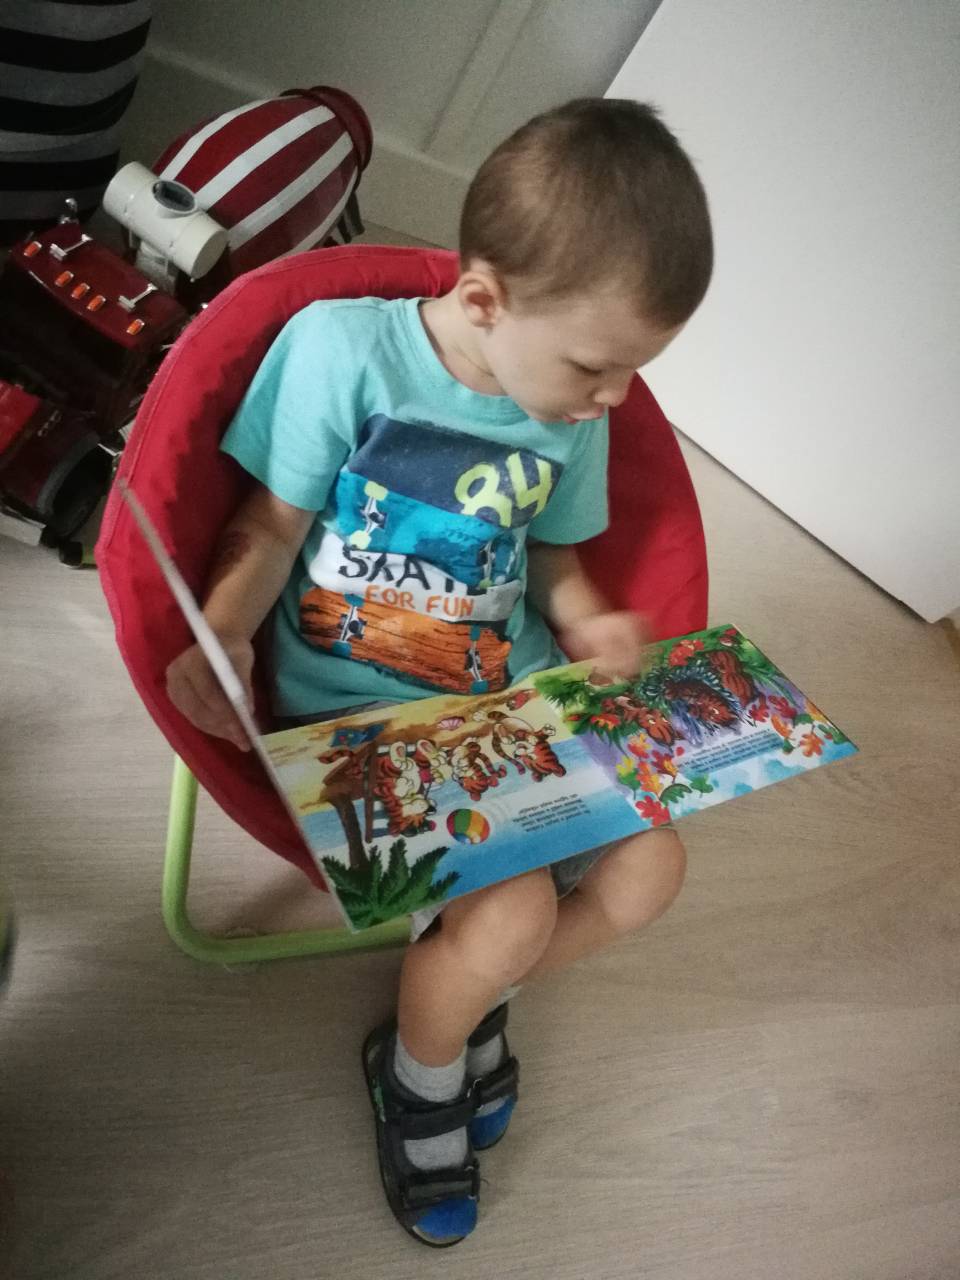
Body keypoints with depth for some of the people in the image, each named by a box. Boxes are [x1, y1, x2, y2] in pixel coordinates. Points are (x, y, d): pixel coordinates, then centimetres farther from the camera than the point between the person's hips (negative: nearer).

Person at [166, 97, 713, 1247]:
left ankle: (463, 995, 23)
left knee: (647, 870, -6)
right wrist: (219, 642, -20)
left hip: (514, 701, 6)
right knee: (516, 911, -21)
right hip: (355, 709, -5)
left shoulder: (576, 415, 3)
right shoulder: (344, 346, -12)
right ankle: (418, 1071, 16)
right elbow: (273, 525, -5)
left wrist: (584, 620, -4)